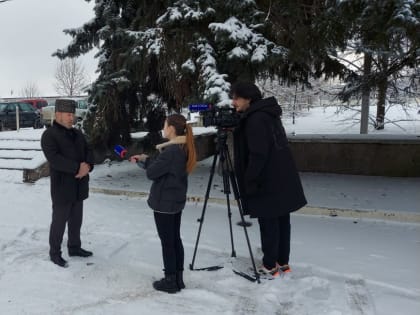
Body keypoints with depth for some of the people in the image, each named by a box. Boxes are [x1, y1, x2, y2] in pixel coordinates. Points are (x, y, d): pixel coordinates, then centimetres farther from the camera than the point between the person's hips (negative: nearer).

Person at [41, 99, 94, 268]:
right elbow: (54, 159, -23)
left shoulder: (77, 133, 12)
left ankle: (74, 247, 32)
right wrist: (78, 167, -25)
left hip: (79, 186, 7)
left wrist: (87, 166, -12)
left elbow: (88, 152, 10)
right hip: (62, 187, -7)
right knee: (59, 221, 4)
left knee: (76, 220, 17)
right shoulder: (49, 135, -11)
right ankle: (54, 253, 19)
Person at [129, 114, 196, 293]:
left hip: (164, 202, -9)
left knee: (167, 242, 3)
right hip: (177, 200, 9)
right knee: (175, 239, 15)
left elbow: (151, 173, -18)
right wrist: (144, 160, 12)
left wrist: (145, 160, 1)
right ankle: (178, 279, 24)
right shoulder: (183, 149, 6)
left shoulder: (170, 151, -23)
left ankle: (170, 281, 15)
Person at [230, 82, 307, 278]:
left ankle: (270, 266, 12)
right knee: (281, 220, 14)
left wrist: (249, 182, -15)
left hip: (268, 183, -9)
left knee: (269, 223, 1)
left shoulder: (255, 119, -15)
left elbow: (258, 155, -21)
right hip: (283, 179, 9)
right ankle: (283, 262, 24)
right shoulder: (268, 114, 14)